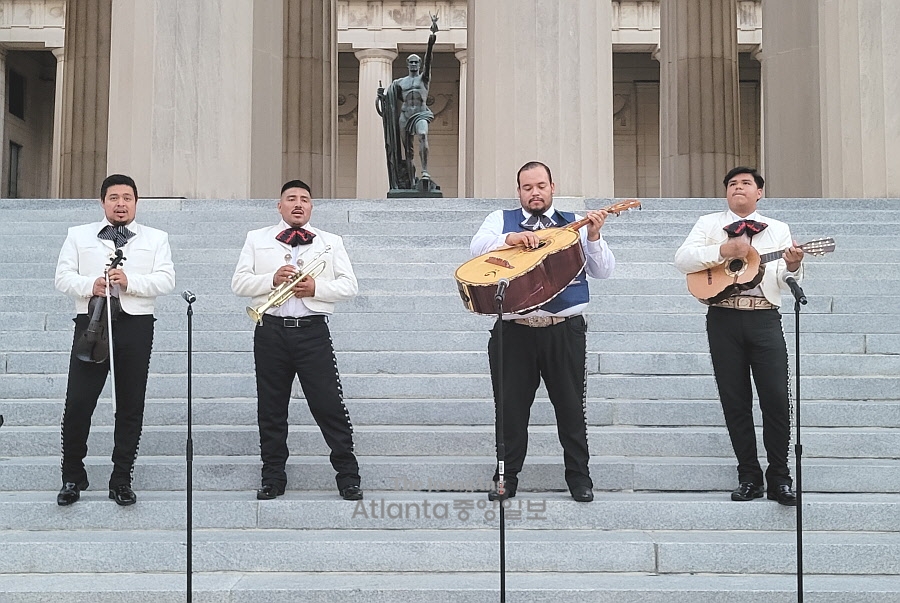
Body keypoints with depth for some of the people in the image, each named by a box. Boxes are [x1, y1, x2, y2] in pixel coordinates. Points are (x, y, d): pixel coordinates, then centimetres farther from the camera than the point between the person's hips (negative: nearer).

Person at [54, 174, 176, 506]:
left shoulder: (155, 238, 12)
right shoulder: (78, 235, 14)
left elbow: (166, 280, 1)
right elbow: (63, 277, 5)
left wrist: (130, 281, -15)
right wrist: (90, 285, -15)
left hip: (135, 326, 0)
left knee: (131, 406, 4)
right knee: (77, 403, -4)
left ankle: (121, 479, 14)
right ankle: (73, 476, 11)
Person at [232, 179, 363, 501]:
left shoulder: (331, 242, 15)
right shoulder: (257, 239, 14)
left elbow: (349, 285, 6)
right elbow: (239, 283, 5)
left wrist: (317, 288, -11)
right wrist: (272, 279, -12)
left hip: (313, 330, -1)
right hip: (271, 331, 1)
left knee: (330, 405, -4)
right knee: (271, 408, 6)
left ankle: (348, 476, 4)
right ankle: (273, 478, 16)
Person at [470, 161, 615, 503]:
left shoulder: (574, 224, 12)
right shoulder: (501, 220, 13)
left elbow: (603, 272, 6)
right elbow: (477, 248, -5)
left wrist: (593, 237, -10)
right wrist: (510, 238, -22)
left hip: (564, 330, 0)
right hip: (514, 330, 0)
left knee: (571, 406, 5)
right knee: (510, 407, 5)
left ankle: (579, 477, 17)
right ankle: (507, 477, 17)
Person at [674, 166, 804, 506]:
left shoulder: (778, 229, 14)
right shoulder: (709, 224, 11)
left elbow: (783, 280, 5)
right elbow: (682, 259, -5)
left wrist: (792, 267, -18)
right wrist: (724, 251, -16)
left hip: (764, 317, 0)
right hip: (723, 318, 0)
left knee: (777, 398, -6)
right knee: (735, 400, 3)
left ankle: (779, 478, 4)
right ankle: (749, 477, 12)